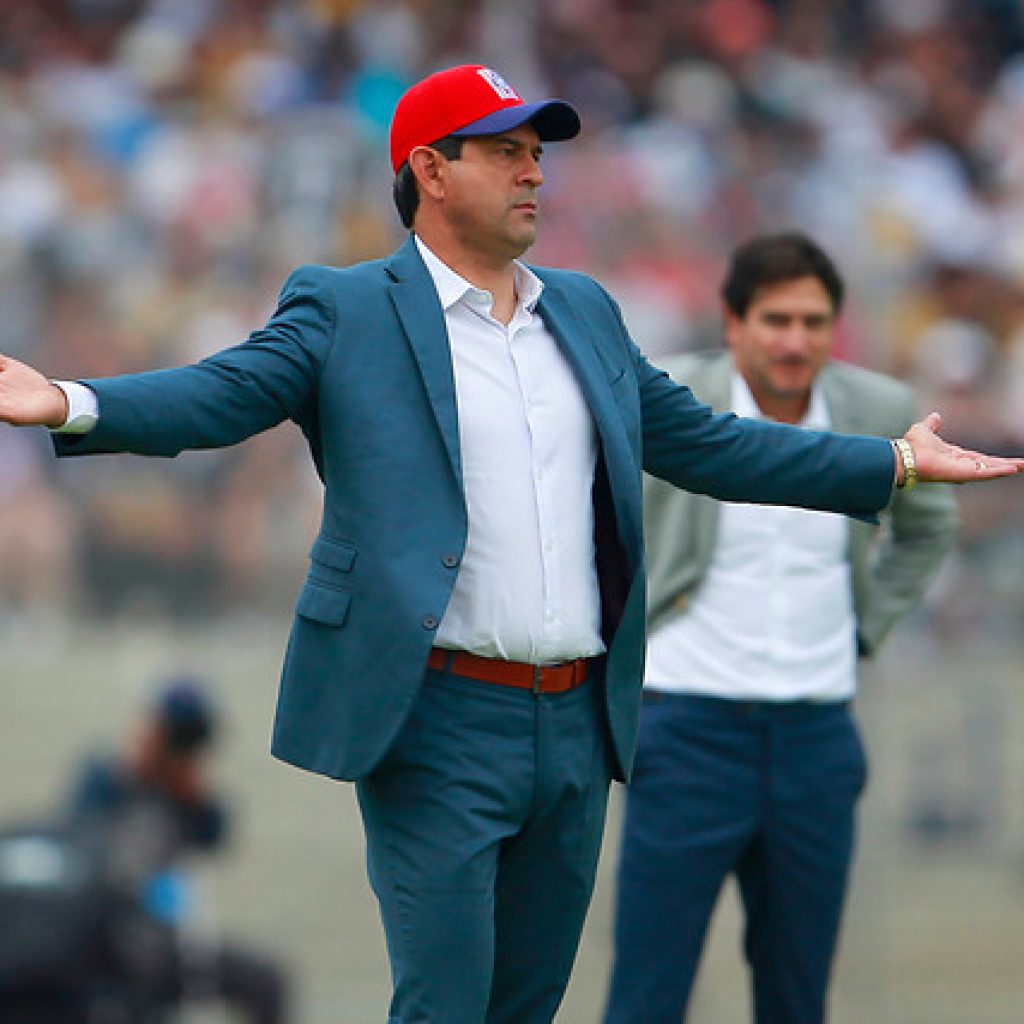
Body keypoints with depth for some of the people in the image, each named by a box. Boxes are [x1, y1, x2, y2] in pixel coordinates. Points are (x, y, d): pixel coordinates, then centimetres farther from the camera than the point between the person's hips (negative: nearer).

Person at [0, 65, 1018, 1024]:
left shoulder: (585, 312, 16)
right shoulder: (343, 310, -1)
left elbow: (707, 442, 21)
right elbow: (216, 394, -13)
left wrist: (897, 461, 21)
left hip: (579, 726, 6)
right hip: (440, 726, -6)